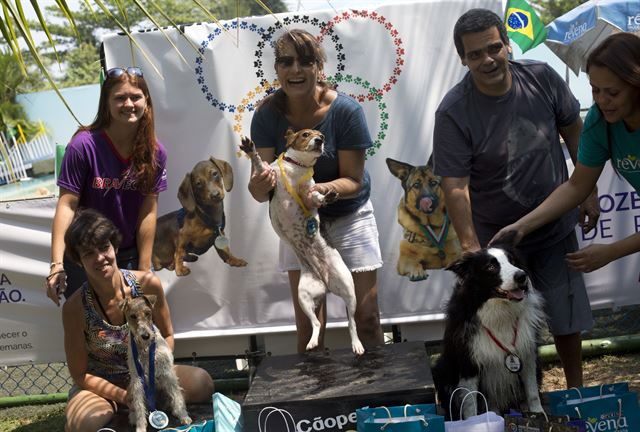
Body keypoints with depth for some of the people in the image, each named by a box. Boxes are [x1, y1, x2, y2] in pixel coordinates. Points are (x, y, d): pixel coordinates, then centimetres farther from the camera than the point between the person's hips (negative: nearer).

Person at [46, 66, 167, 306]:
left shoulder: (155, 152, -6)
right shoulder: (84, 145, -17)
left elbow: (148, 211, -6)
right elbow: (67, 205, -18)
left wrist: (144, 269, -5)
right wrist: (57, 264, -25)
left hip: (130, 256, 3)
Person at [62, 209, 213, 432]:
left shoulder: (148, 284, -14)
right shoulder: (74, 307, -19)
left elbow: (167, 336, 2)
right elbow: (80, 374, -10)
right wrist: (124, 396, -21)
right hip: (100, 385, -2)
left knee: (202, 382, -25)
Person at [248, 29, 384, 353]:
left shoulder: (345, 110, -21)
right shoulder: (268, 114, -15)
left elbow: (354, 181, -19)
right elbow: (262, 192, -19)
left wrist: (323, 189, -40)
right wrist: (260, 186, -43)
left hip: (349, 215, -1)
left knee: (367, 317, -1)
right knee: (307, 325, 4)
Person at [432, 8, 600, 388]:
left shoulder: (542, 79, -10)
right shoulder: (454, 112, -20)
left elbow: (574, 132, 5)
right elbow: (456, 186, -22)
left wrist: (588, 192, 6)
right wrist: (472, 250, -27)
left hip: (557, 228, 3)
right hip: (496, 237, -3)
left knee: (567, 317, 14)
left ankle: (576, 390, 35)